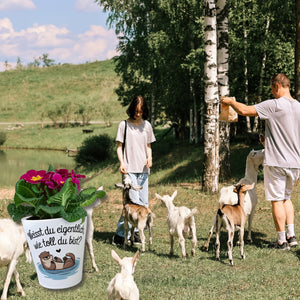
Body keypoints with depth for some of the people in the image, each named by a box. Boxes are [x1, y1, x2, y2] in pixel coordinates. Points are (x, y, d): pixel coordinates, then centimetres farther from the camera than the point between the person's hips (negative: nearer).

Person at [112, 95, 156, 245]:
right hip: (129, 169, -5)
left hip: (143, 169, 5)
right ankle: (120, 235, -9)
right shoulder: (124, 125, 1)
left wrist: (149, 158, -1)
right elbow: (119, 147, 2)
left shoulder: (147, 126, 12)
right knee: (133, 201, -14)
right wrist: (122, 163, -13)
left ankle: (135, 232, 13)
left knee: (143, 202, 3)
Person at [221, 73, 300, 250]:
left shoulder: (274, 105, -15)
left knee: (277, 200, 2)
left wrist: (230, 101, 4)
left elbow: (245, 111, -15)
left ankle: (282, 241, 6)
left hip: (276, 163, -7)